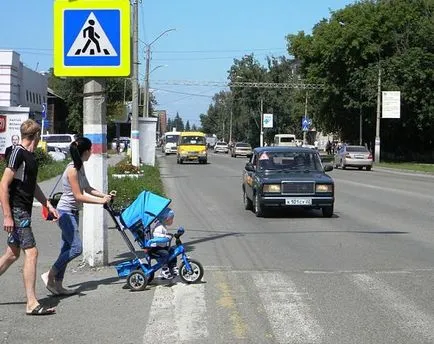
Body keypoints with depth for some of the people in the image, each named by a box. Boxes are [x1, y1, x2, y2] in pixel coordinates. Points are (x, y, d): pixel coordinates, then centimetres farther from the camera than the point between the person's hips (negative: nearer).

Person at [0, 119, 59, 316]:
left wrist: (48, 205, 23)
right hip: (17, 211, -10)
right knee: (31, 252, -10)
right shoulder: (18, 153, -14)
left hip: (24, 211, 10)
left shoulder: (30, 156, 14)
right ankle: (31, 304, -8)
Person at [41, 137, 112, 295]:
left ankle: (58, 284, 13)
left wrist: (104, 195, 7)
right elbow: (79, 196, -20)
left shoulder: (80, 167, 9)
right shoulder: (72, 170, -19)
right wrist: (100, 201, -15)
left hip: (72, 212, 10)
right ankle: (50, 275, -2)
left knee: (67, 248, 9)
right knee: (76, 248, -12)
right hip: (66, 212, -10)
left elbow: (87, 189, 18)